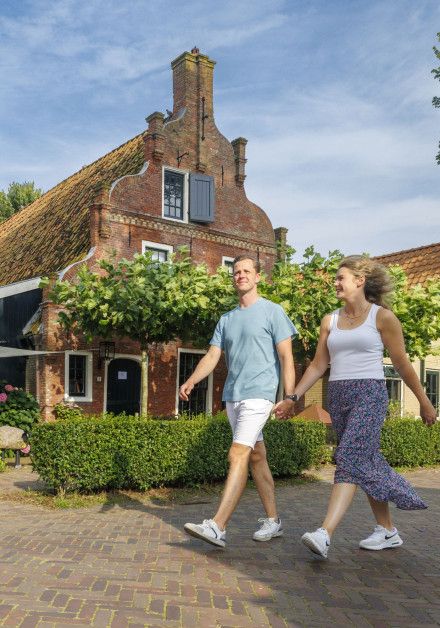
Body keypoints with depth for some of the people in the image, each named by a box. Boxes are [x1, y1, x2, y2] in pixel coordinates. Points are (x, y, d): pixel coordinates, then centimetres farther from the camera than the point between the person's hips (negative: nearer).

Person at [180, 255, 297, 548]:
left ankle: (218, 527, -18)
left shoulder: (273, 312, -1)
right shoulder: (227, 319, 16)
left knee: (239, 454, -16)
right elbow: (212, 356, 10)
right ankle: (273, 520, 22)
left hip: (258, 394, -7)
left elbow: (286, 357, -5)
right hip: (232, 395, 7)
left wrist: (290, 398, -13)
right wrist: (191, 381, -8)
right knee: (256, 456, 12)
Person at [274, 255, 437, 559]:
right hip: (338, 396, 5)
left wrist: (424, 402, 9)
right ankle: (388, 531, 24)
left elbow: (402, 364, 4)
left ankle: (325, 534, -23)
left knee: (350, 459, -17)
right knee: (368, 464, 11)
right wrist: (292, 398, 9)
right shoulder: (330, 321, 11)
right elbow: (318, 365, 13)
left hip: (369, 394, -5)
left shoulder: (382, 317, -1)